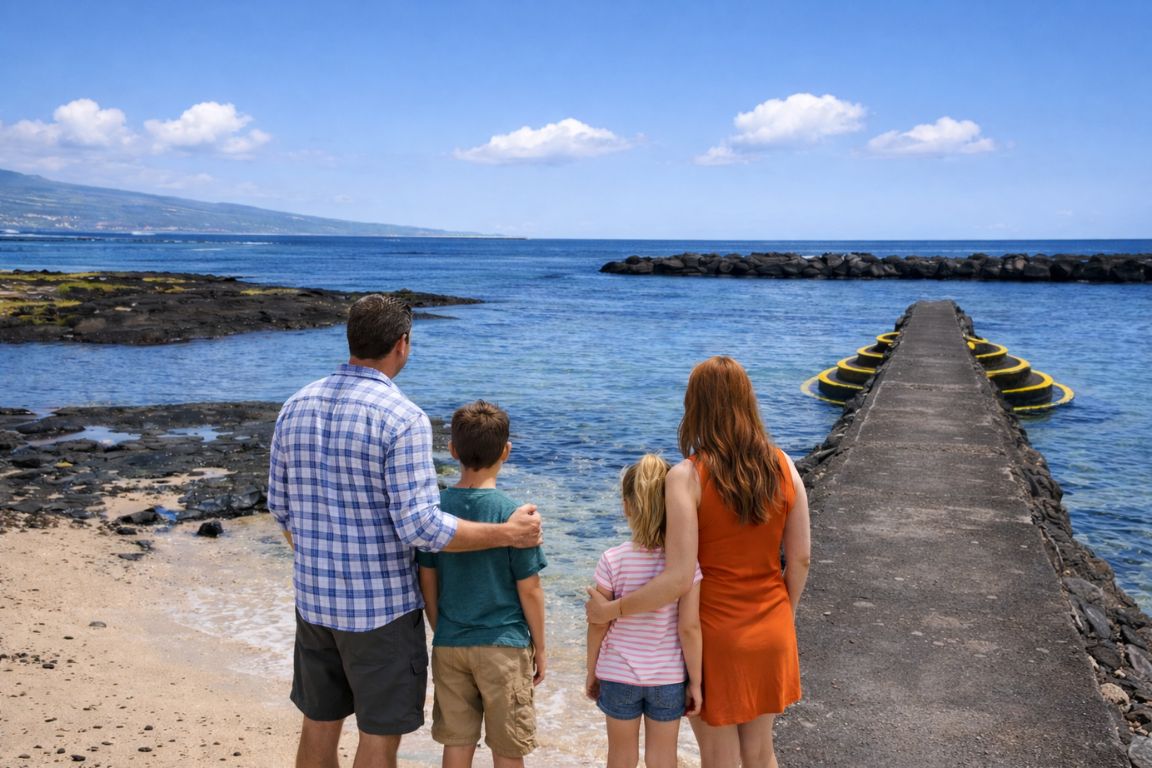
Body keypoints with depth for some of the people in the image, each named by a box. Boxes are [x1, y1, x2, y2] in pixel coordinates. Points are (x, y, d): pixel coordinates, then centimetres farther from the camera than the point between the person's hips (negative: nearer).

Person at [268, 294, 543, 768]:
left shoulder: (296, 407, 2)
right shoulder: (402, 418, -19)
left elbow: (279, 505, 9)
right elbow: (420, 527, -22)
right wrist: (508, 534, -12)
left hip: (314, 598, 7)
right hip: (381, 606, -6)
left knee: (318, 725, 20)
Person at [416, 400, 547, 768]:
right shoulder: (514, 515, -14)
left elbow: (427, 582, 3)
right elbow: (529, 590, -10)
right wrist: (540, 647, 3)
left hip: (449, 645, 3)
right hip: (504, 646, -3)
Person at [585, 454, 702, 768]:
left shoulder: (613, 561, -15)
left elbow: (598, 625, -7)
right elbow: (689, 629, -13)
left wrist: (591, 671, 8)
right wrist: (695, 682, -2)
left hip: (619, 675, 0)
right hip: (669, 678, 0)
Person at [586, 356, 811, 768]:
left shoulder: (687, 477, -19)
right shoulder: (783, 466, -5)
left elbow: (679, 579, -23)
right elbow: (800, 558, 1)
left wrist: (611, 609, -11)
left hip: (714, 635, -4)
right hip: (770, 633, 5)